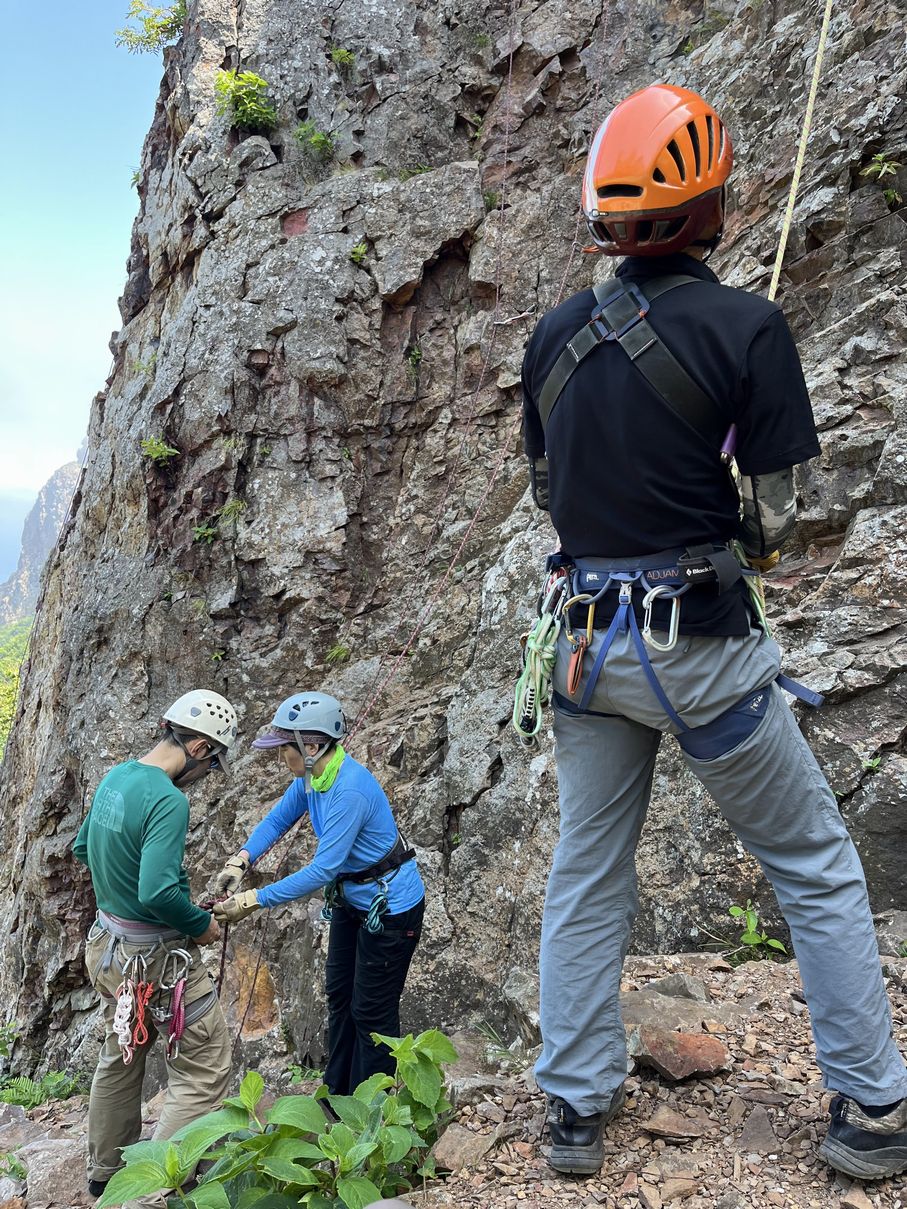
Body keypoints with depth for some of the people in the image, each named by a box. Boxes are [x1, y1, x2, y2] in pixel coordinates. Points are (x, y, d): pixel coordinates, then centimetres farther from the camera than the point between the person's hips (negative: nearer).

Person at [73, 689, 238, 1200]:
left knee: (121, 1058, 27)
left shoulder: (116, 776, 1)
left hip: (109, 946, 9)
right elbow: (157, 893, -33)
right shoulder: (169, 801, -27)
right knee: (206, 1072, 3)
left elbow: (83, 848, 15)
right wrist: (201, 923, -16)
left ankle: (107, 1172, 43)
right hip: (158, 960, -9)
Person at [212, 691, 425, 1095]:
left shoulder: (350, 791, -35)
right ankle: (336, 1097, 38)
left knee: (371, 1013, 6)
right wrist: (240, 861, -13)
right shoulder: (310, 777, -7)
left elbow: (323, 869, -34)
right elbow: (277, 820, 5)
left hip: (391, 906, -9)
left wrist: (254, 901, -30)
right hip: (351, 899, 9)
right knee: (339, 997, 21)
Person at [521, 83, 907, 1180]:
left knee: (584, 879, 15)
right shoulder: (745, 327, -11)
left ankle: (575, 1110, 25)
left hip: (586, 635, 5)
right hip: (699, 643, -4)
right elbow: (775, 519, -8)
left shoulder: (554, 334, 4)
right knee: (816, 869, 13)